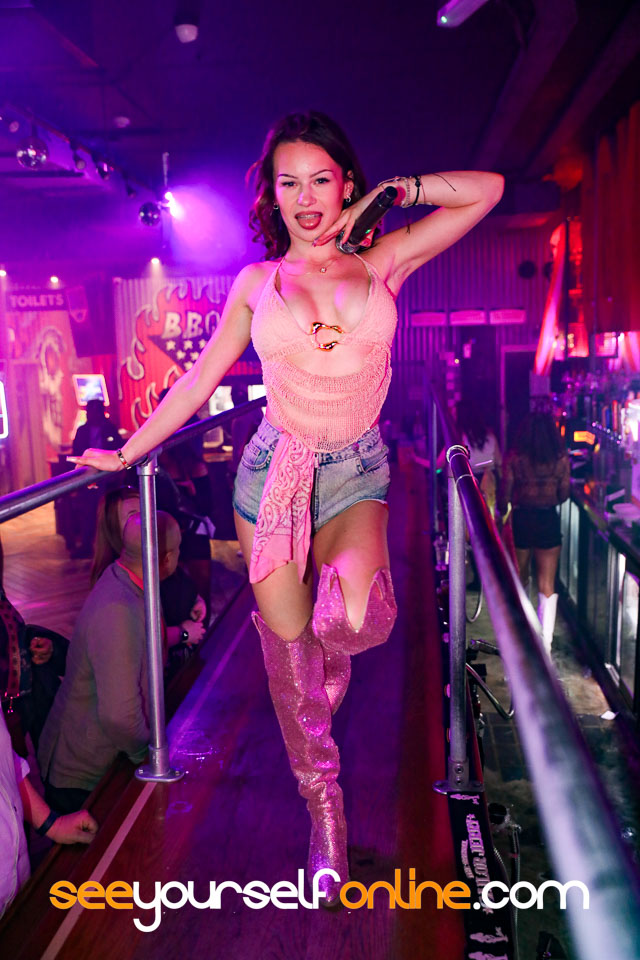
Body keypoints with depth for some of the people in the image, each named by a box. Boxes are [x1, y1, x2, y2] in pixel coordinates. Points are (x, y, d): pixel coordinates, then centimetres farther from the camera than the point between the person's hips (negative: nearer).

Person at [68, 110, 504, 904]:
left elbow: (486, 190, 6)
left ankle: (335, 628, 13)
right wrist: (127, 452, 16)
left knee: (356, 621, -28)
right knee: (288, 656, 4)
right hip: (274, 471, 1)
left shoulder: (383, 263, 6)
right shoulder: (256, 282, 7)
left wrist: (388, 194, 6)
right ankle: (324, 810, 26)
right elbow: (201, 377, 13)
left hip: (355, 474, -1)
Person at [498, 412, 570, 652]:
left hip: (521, 521, 1)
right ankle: (544, 644, -2)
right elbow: (563, 495, 0)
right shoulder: (562, 459, -8)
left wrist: (502, 513, 13)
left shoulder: (514, 458, -10)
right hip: (549, 521, -1)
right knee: (547, 585, 3)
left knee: (520, 578, 22)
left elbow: (505, 495, -7)